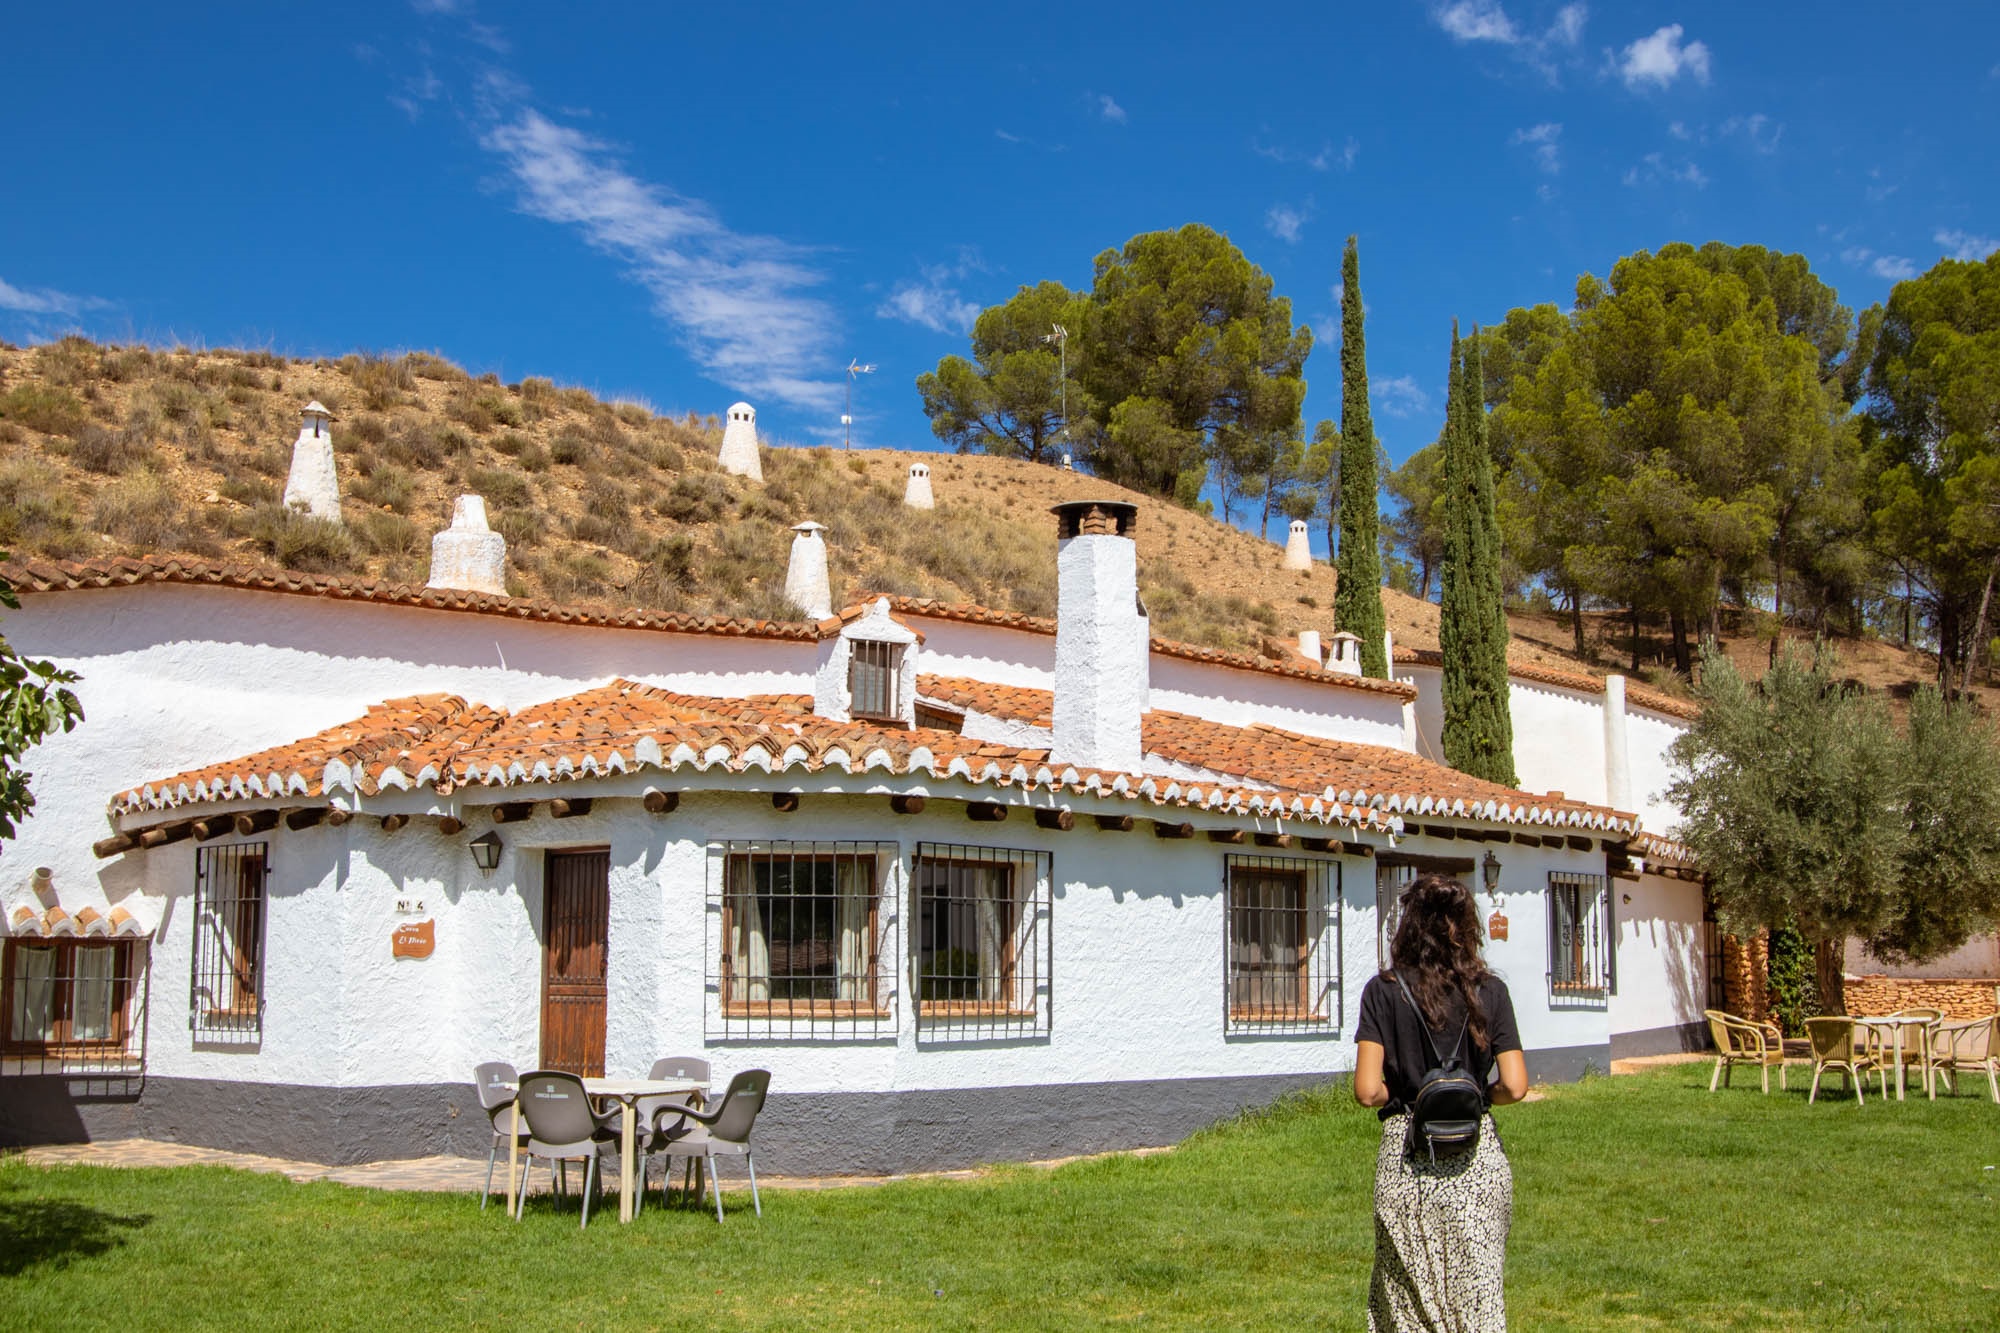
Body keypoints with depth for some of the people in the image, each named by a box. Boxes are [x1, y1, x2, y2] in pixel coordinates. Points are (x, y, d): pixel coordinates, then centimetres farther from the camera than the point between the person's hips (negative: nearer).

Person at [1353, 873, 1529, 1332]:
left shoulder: (1384, 991, -7)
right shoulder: (1489, 991, -2)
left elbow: (1367, 1091, -13)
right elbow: (1514, 1087, -6)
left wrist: (1401, 1097, 8)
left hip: (1407, 1154, -1)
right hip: (1478, 1156, 1)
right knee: (1479, 1293, 11)